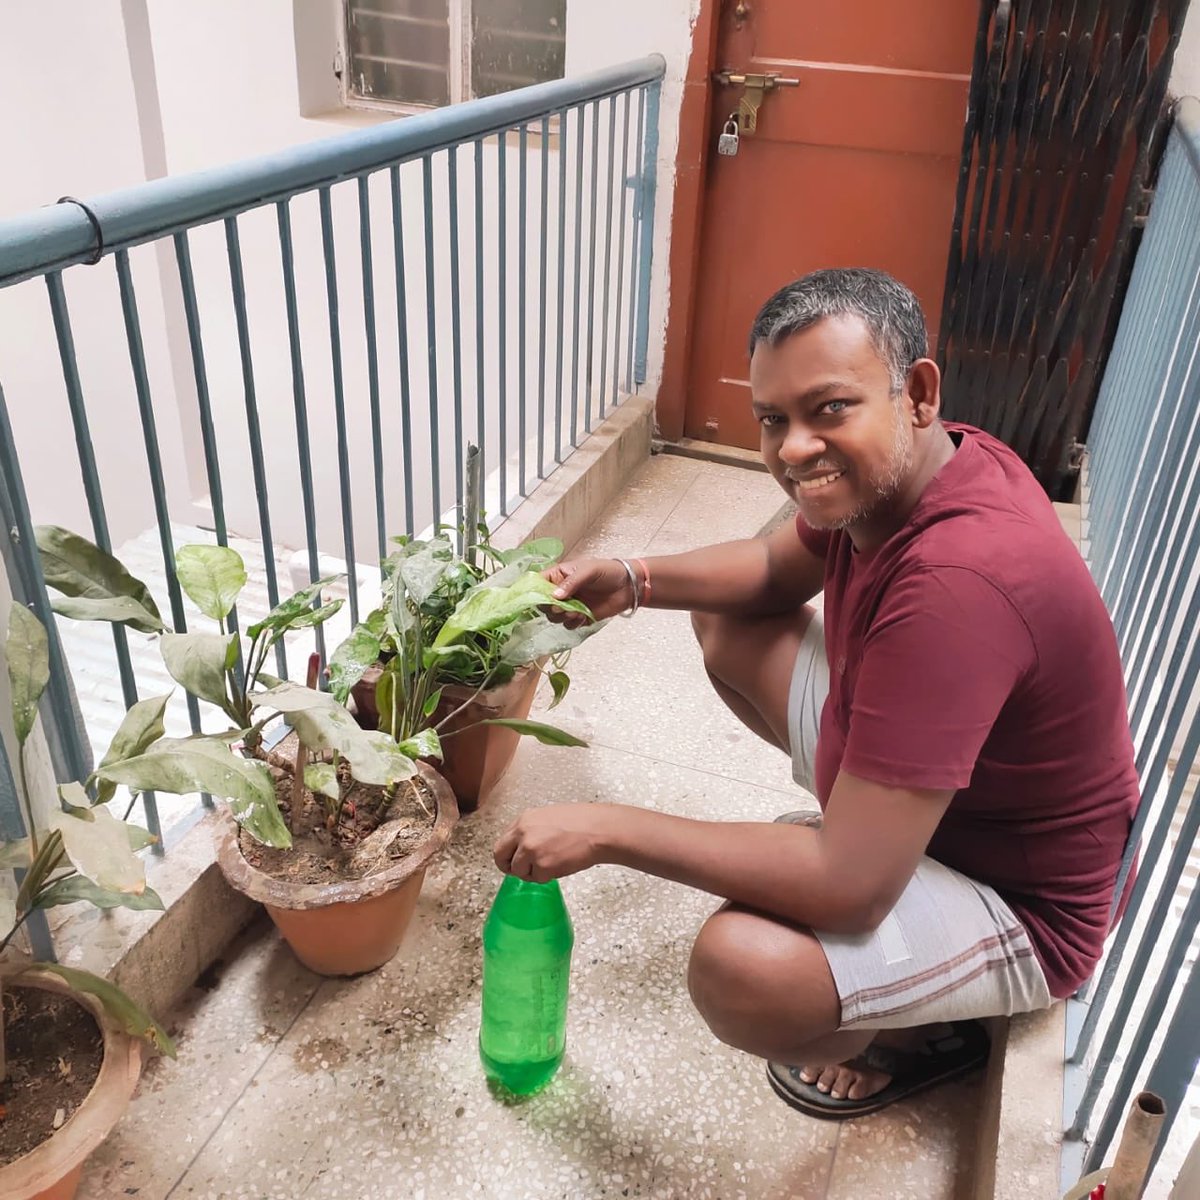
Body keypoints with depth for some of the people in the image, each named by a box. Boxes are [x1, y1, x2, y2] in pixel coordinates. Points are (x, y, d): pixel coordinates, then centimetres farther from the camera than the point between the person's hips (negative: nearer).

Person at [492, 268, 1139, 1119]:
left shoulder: (958, 577, -39)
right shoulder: (883, 474, -12)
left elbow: (852, 886, -37)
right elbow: (780, 568, 10)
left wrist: (605, 830, -31)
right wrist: (632, 581, -9)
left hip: (1019, 905, -8)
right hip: (916, 775, 8)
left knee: (740, 968, -34)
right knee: (727, 624, 9)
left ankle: (919, 1039, 2)